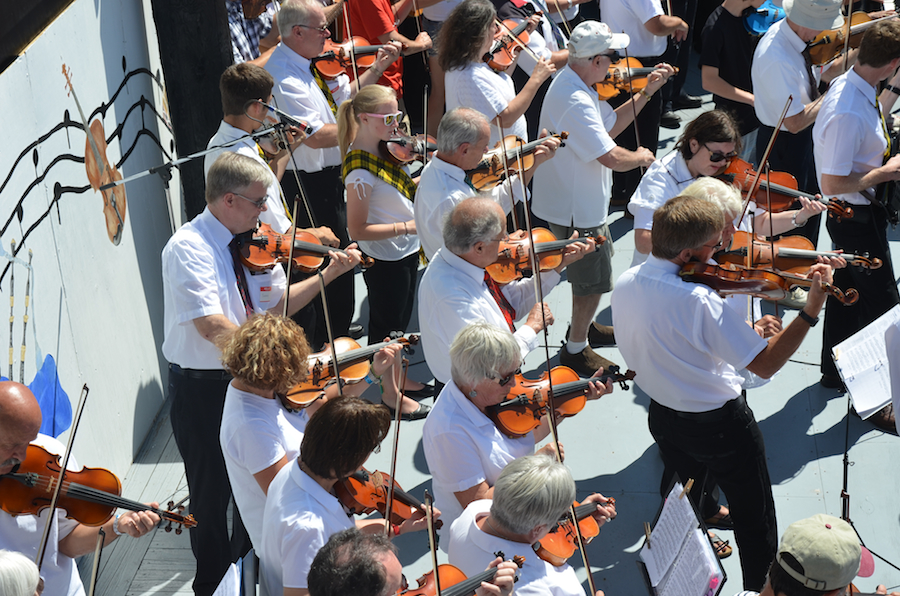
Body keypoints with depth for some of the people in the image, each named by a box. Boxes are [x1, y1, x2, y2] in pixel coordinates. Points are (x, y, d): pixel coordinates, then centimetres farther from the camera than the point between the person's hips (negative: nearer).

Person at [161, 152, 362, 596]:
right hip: (202, 389, -7)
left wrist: (328, 274, -5)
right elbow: (212, 326, -30)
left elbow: (278, 304, 7)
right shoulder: (188, 249, -21)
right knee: (213, 493, 7)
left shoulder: (251, 246, 1)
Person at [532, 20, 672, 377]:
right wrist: (642, 157, -13)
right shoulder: (576, 102, -33)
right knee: (594, 281, 7)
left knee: (595, 266, 28)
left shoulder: (571, 82, 0)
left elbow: (609, 126, 9)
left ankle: (584, 326, 48)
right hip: (575, 210, -10)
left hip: (576, 200, 10)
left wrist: (646, 93, 2)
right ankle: (576, 351, 24)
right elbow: (613, 158, -34)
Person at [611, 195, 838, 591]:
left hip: (663, 416, 7)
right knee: (754, 519, 15)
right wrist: (812, 310, -36)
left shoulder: (624, 284, -12)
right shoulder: (697, 301, -35)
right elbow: (765, 364, -32)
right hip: (720, 424, -7)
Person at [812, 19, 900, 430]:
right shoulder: (847, 113, -33)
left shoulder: (850, 85, -2)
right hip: (858, 219, -10)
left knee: (847, 290, 25)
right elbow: (833, 184, -32)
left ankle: (835, 370, 44)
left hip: (855, 214, 10)